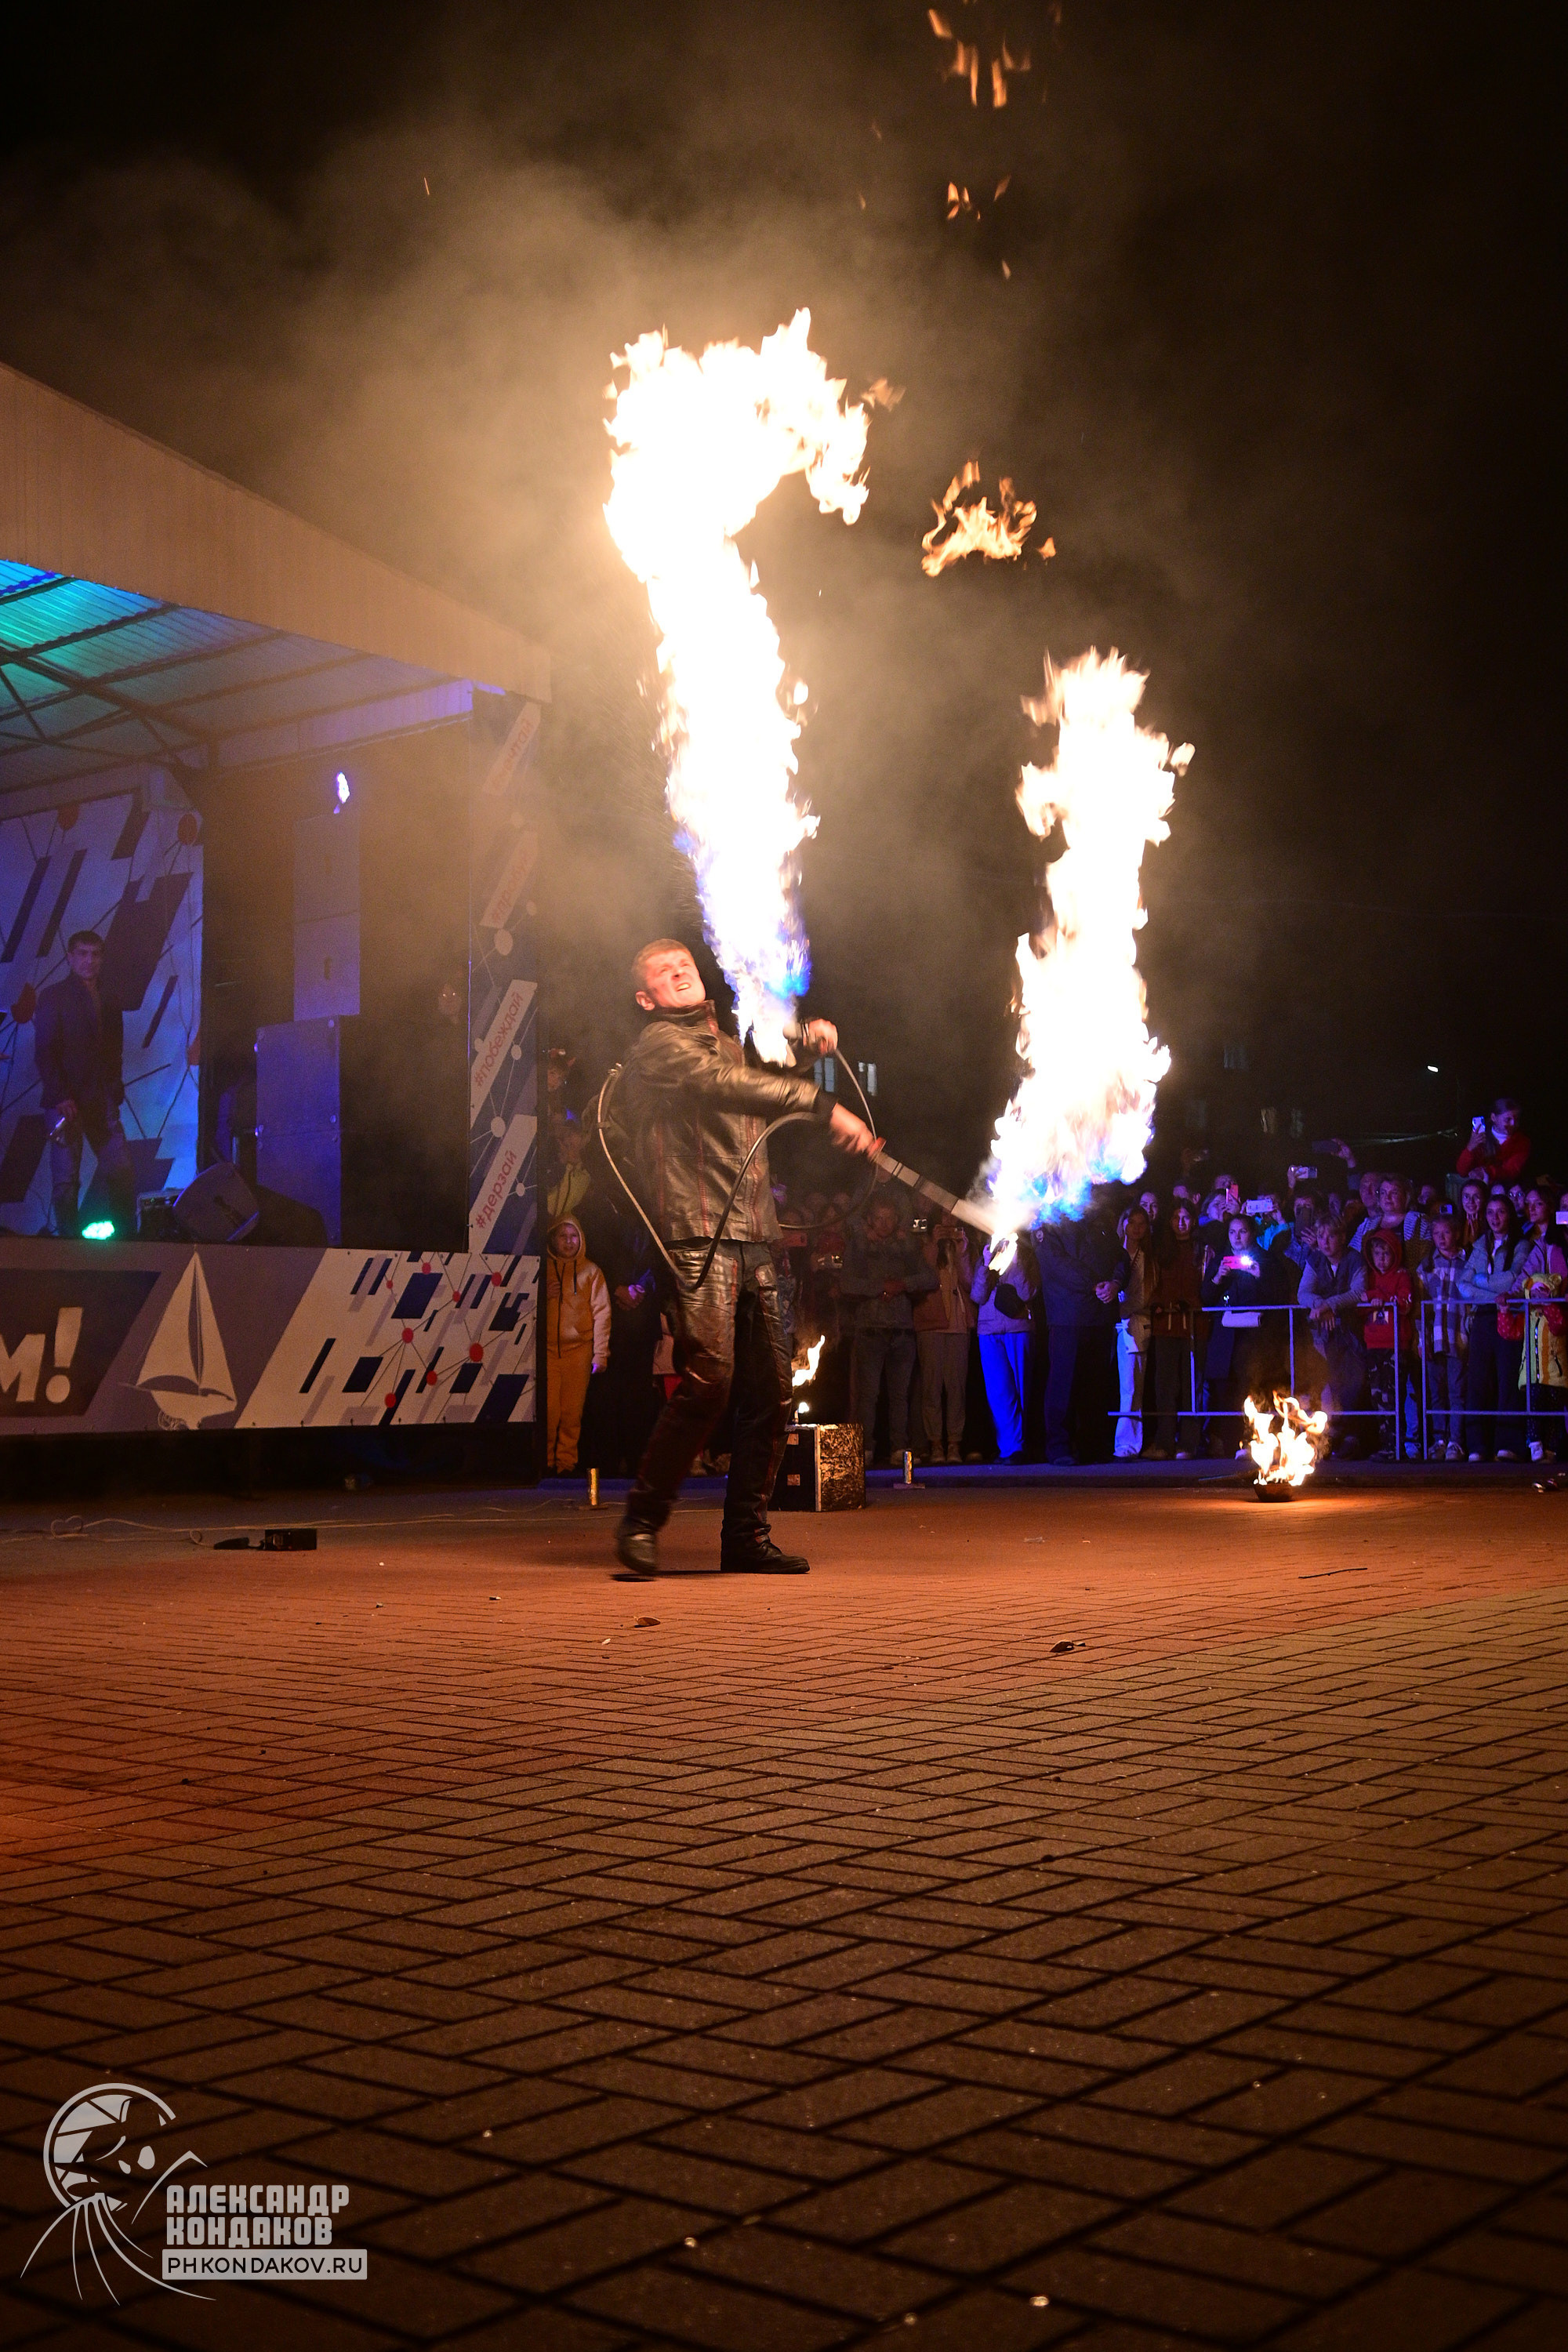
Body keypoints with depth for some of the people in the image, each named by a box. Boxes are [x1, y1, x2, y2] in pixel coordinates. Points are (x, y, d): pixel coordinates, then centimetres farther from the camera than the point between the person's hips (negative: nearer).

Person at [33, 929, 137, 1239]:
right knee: (66, 1180, -3)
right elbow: (44, 1053, -6)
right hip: (66, 1103, -4)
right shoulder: (53, 997, 0)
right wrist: (60, 1098, -14)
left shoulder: (109, 1003, 16)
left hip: (102, 1104, 4)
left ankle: (127, 1238, 6)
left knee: (122, 1175, -2)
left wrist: (115, 1093, 5)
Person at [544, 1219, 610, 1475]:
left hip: (579, 1349, 0)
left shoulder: (591, 1272, 9)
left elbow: (601, 1313, 4)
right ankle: (545, 1461, 0)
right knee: (548, 1410, -9)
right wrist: (542, 1296, -4)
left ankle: (566, 1462, 6)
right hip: (547, 1348, 0)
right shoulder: (542, 1269, 12)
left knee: (572, 1412, -1)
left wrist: (600, 1354, -4)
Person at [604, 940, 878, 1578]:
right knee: (709, 1376, -19)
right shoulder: (659, 1044, -1)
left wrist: (807, 1040, 21)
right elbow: (727, 1086, -19)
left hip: (753, 1239, 8)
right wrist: (823, 1106, -28)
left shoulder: (727, 1044, 25)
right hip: (700, 1235, -8)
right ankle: (641, 1522, -6)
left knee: (771, 1388, 3)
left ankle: (746, 1537, 11)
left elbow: (766, 1069, 45)